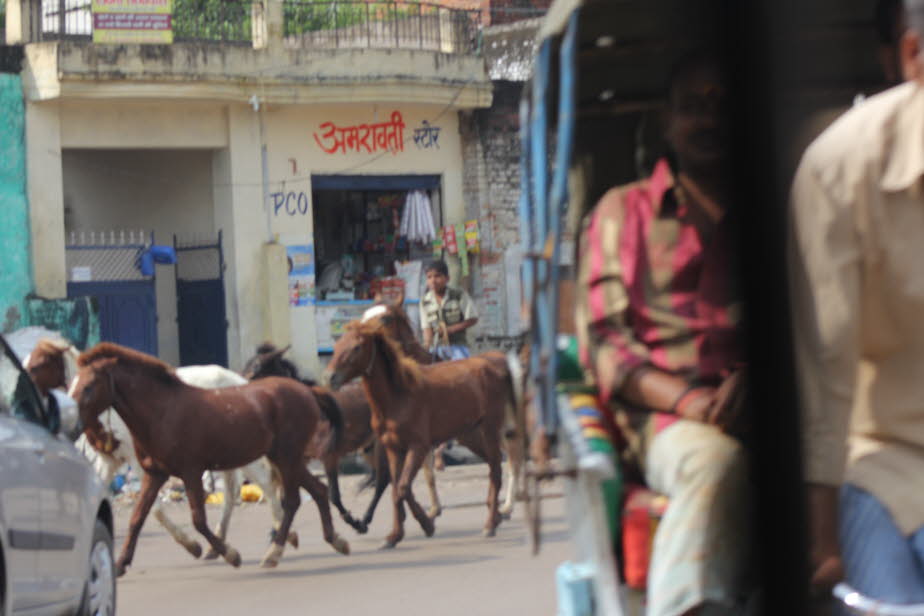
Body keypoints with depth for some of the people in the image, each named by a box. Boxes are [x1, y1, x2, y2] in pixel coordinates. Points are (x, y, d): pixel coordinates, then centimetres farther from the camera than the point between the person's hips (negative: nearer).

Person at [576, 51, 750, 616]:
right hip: (665, 420, -1)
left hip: (763, 408, 1)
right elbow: (602, 341, 10)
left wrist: (753, 377, -8)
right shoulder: (624, 211, 21)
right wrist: (683, 398, -9)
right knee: (717, 463, -40)